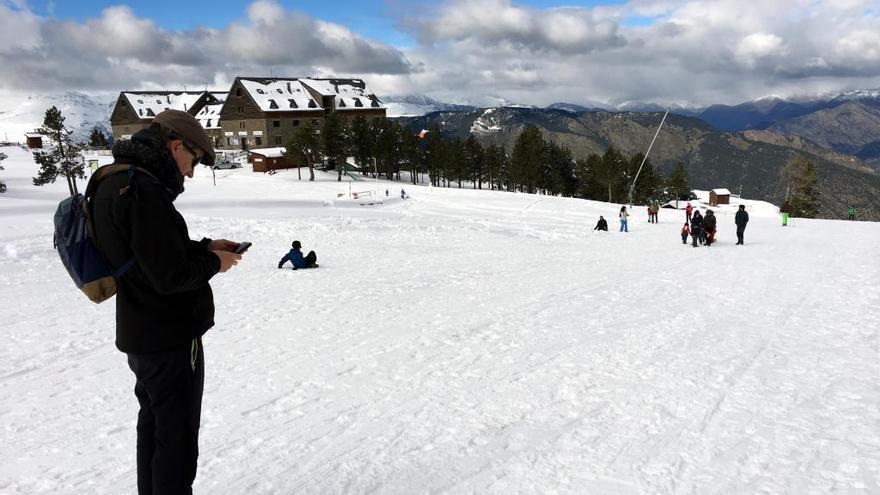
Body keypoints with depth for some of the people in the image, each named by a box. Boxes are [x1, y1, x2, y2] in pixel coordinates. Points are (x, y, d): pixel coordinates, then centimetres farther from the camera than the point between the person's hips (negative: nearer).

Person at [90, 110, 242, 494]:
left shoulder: (115, 183, 7)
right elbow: (171, 274, -27)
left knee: (154, 424, 23)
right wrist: (213, 263, -10)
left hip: (141, 334, 10)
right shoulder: (143, 191, -25)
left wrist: (204, 246, 7)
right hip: (170, 338, -10)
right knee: (177, 437, 4)